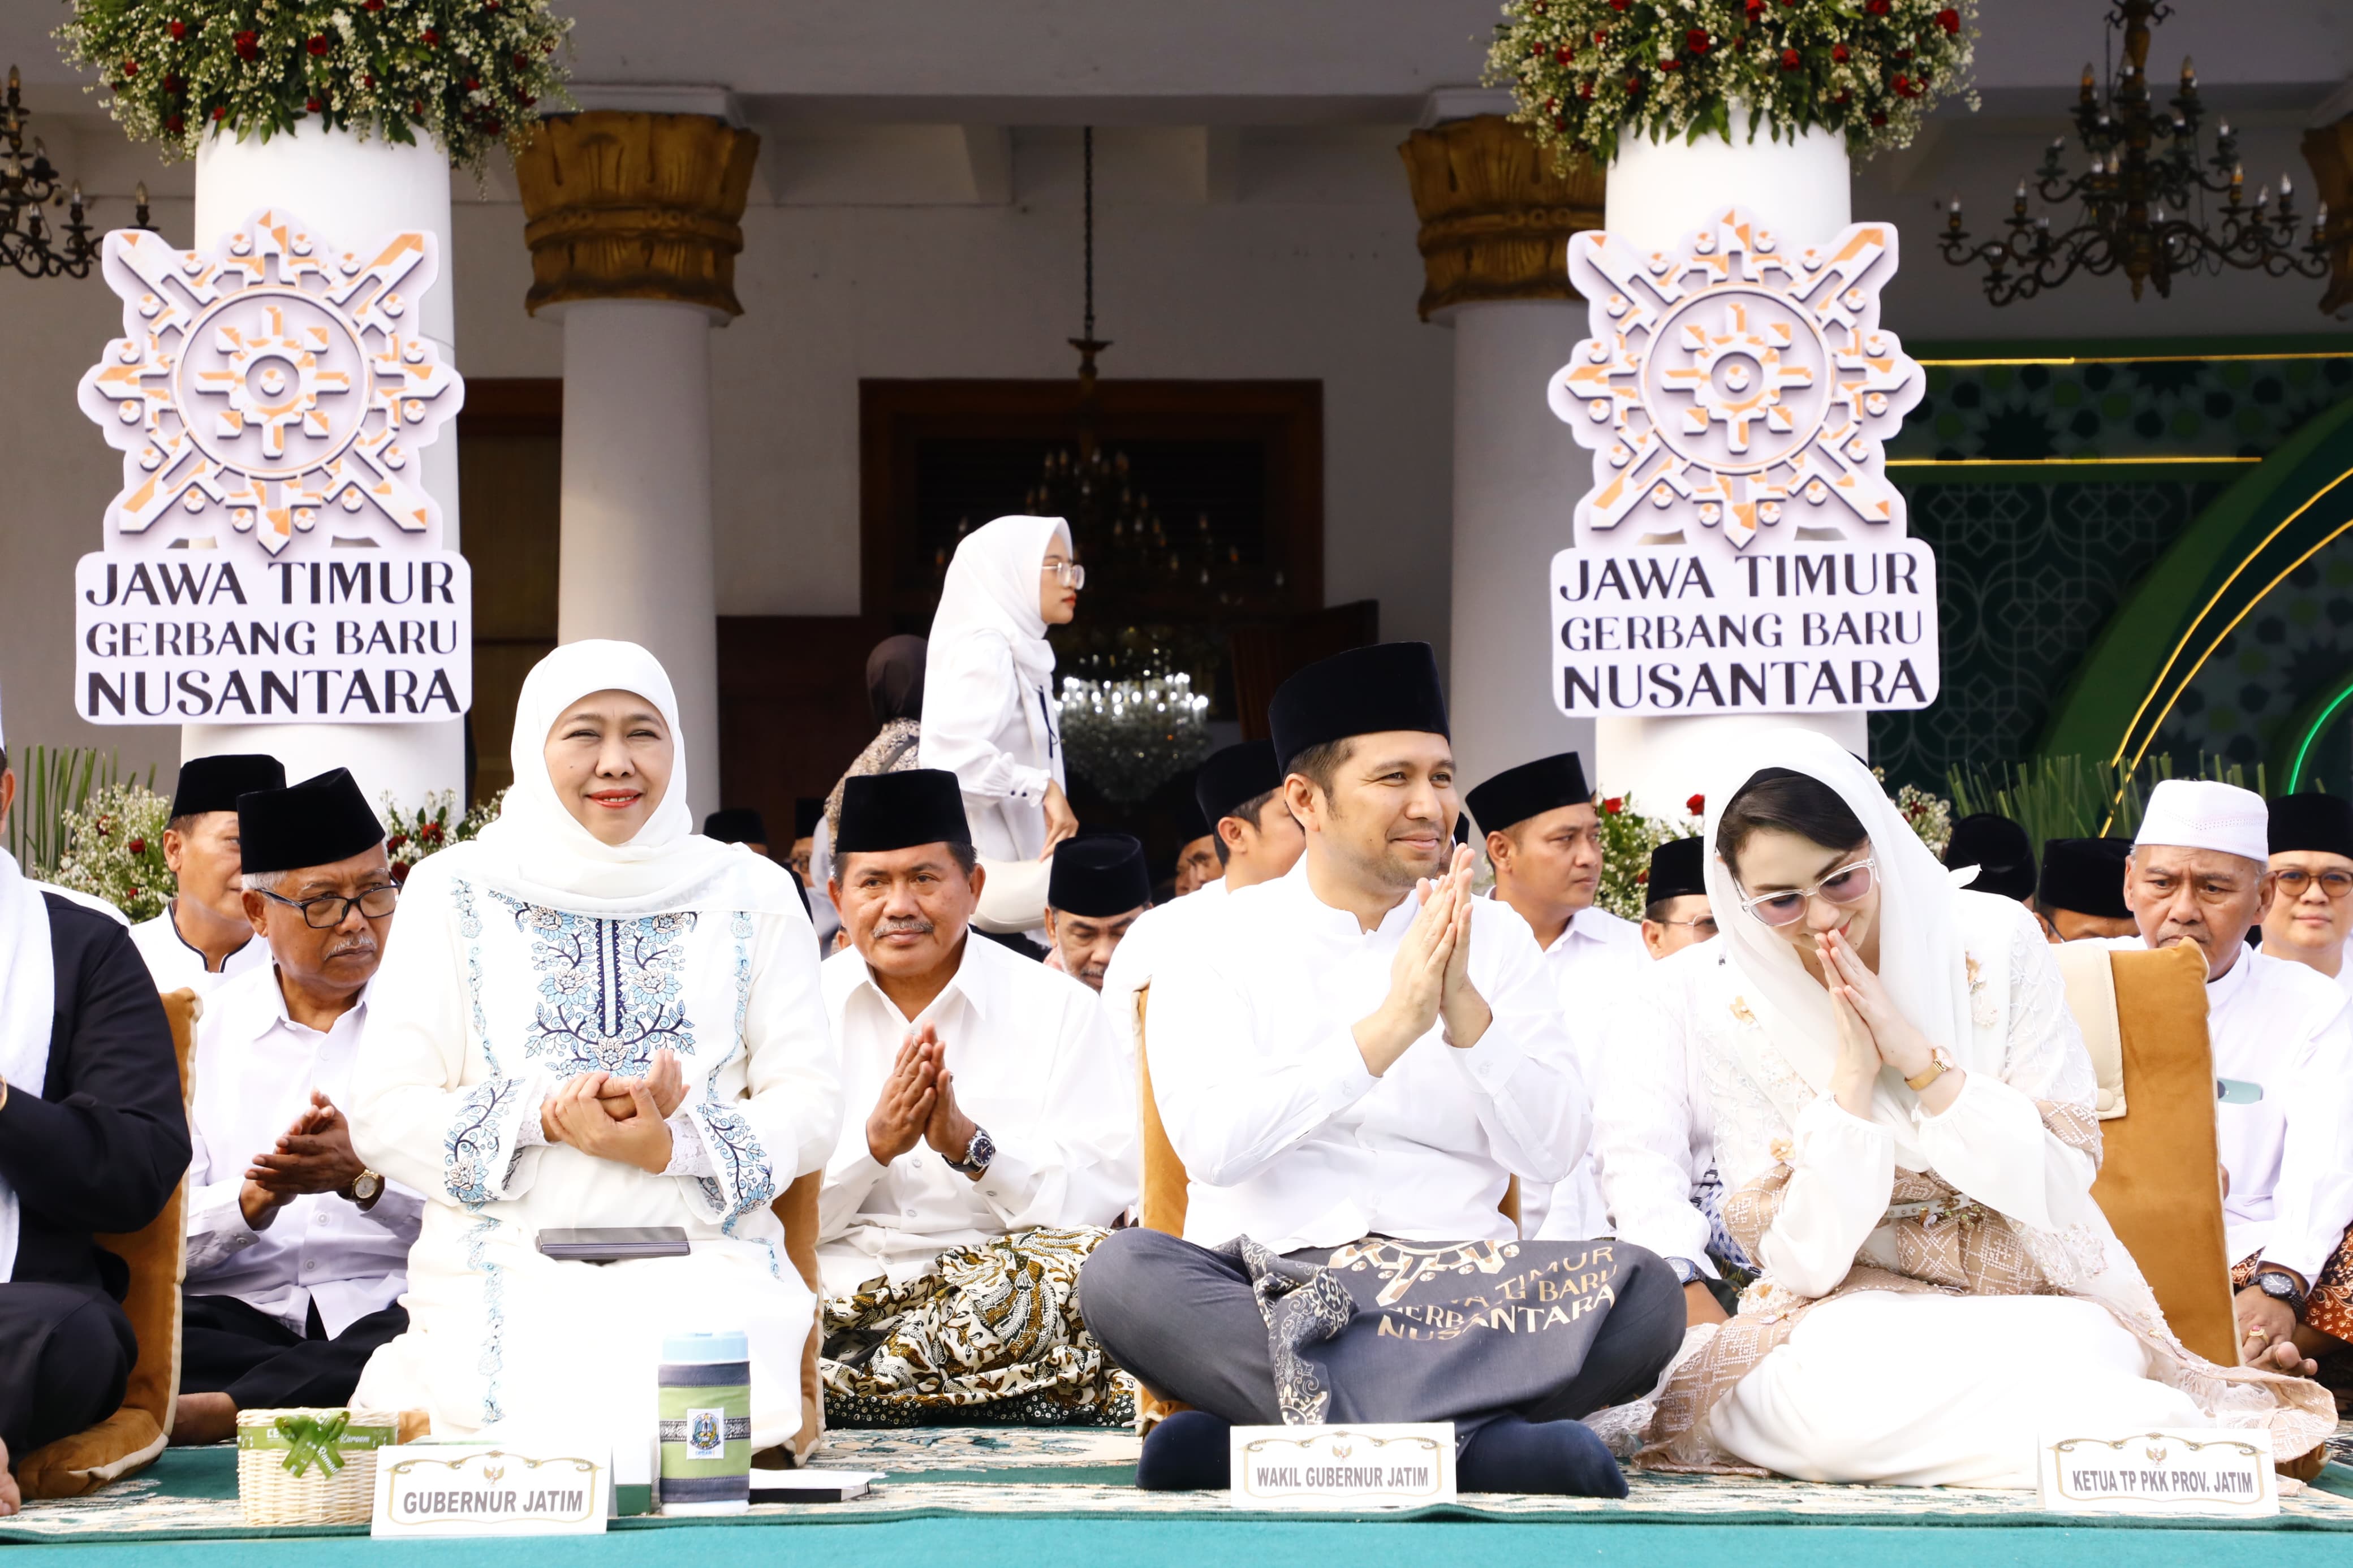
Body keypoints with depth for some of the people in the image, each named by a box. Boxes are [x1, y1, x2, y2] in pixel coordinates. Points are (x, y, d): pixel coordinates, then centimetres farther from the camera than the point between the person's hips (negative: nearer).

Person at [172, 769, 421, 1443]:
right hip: (239, 1312, 1)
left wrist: (362, 1178, -17)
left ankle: (212, 1412, -39)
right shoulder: (200, 1030, 15)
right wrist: (257, 1197, -15)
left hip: (392, 1312, -1)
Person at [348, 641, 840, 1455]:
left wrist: (673, 1145, -14)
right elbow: (382, 1115, 3)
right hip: (506, 1272, -1)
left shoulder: (750, 893, 14)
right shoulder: (454, 891, 11)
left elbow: (809, 1102, 6)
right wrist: (544, 1114, -14)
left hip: (705, 1272, 1)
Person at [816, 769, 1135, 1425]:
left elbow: (1104, 1197, -3)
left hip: (1004, 1286, 2)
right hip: (840, 1291, -2)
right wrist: (873, 1143, -12)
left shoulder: (1060, 1008, 9)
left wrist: (972, 1146, -16)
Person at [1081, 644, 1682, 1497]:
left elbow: (1550, 1153, 2)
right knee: (1122, 1274, -32)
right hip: (1264, 1282, -2)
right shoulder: (1223, 944, 6)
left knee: (1646, 1293, -27)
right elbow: (1210, 1143, -11)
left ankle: (1251, 1432, -33)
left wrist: (1465, 1007, -12)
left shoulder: (1496, 938, 12)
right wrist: (1387, 1028, -17)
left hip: (1456, 1280, 2)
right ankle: (1469, 1440, -37)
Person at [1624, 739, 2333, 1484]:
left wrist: (1920, 1057, -20)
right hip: (1857, 1309, 1)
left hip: (2036, 1297, 0)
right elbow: (1804, 1261, -9)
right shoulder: (1729, 1012, -7)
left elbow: (2062, 1185, -9)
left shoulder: (1995, 942, -7)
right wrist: (1851, 1078, -20)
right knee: (1834, 1394, -36)